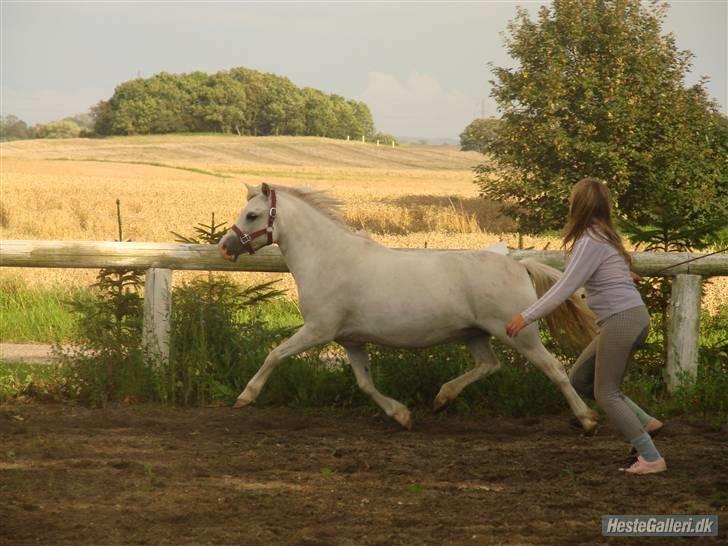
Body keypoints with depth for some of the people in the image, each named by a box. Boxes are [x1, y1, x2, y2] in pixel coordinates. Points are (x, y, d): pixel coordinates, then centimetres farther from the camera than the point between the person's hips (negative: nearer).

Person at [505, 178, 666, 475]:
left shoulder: (590, 241, -14)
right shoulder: (605, 236, 15)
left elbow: (565, 286, -20)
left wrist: (526, 316, -21)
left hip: (621, 320, -9)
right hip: (632, 318, 9)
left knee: (606, 392, -3)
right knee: (579, 379, 15)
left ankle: (651, 458, -5)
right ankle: (645, 422, 12)